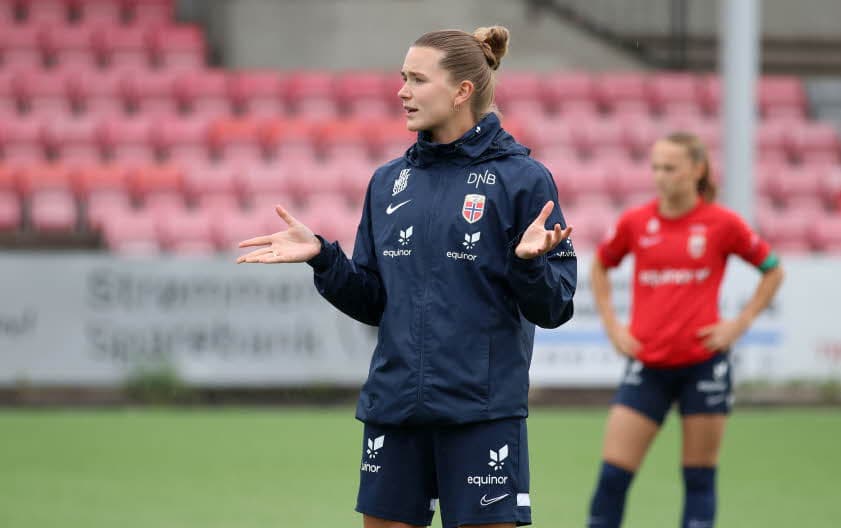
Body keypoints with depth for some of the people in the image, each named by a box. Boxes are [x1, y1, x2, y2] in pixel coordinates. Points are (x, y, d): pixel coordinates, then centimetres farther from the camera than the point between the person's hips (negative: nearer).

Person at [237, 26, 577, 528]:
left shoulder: (522, 179, -5)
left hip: (482, 407, -5)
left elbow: (553, 309, -7)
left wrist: (529, 261, -25)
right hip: (394, 405, 5)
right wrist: (322, 257, -1)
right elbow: (372, 303, 13)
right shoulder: (389, 181, 11)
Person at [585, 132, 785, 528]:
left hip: (703, 361, -2)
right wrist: (612, 325, 10)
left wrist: (740, 324, -1)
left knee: (700, 478, 4)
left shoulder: (722, 224, -3)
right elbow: (600, 265, 20)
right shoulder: (635, 222, 3)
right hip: (648, 365, 2)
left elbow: (772, 270, 9)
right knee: (613, 475, -5)